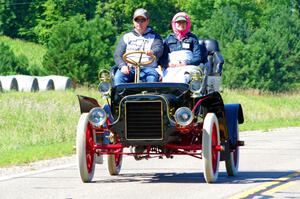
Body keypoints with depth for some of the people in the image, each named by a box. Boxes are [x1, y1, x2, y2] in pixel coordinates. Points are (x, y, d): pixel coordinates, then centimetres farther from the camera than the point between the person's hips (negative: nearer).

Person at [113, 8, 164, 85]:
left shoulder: (154, 36, 17)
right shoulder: (126, 37, 22)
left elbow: (159, 49, -4)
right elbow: (117, 55, 13)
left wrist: (152, 52, -30)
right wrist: (123, 66, -9)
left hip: (147, 68, -1)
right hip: (129, 67, 2)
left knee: (152, 78, -35)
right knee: (118, 77, -30)